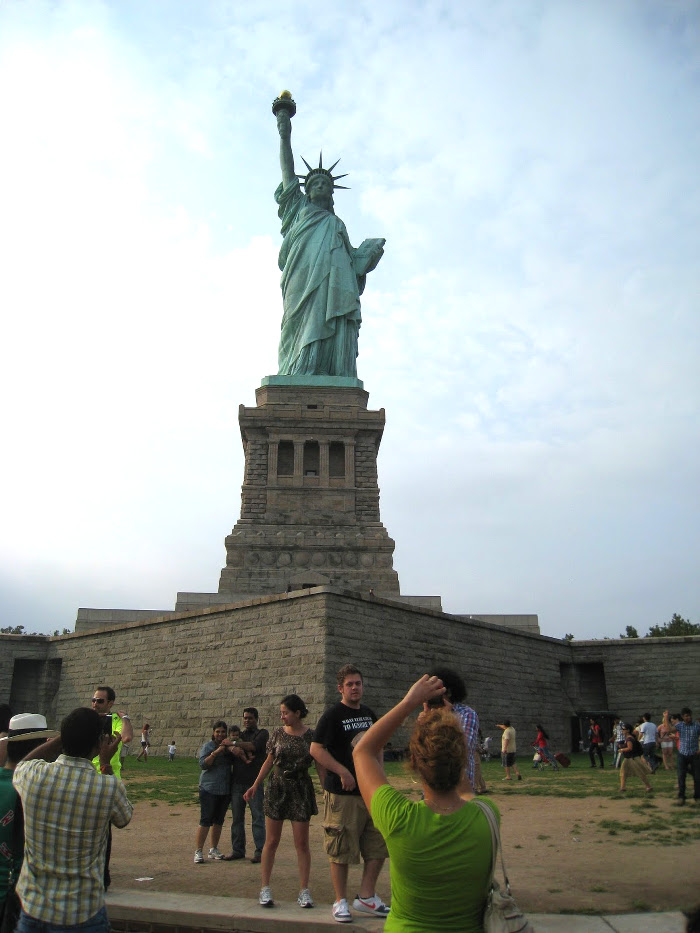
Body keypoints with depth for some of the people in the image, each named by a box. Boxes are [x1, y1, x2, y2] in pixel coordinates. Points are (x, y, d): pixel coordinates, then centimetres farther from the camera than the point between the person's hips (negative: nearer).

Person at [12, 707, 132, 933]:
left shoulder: (33, 775, -16)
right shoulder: (110, 788, -23)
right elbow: (123, 818, 1)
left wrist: (63, 737, 8)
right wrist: (106, 764, 1)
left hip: (33, 907, 3)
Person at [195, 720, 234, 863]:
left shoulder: (228, 746, 8)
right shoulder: (208, 746, -4)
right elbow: (203, 764, -13)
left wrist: (231, 747, -20)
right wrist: (215, 752, -24)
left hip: (225, 790, 5)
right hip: (209, 789, -5)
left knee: (219, 820, 12)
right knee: (205, 820, -4)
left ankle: (214, 849, 23)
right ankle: (198, 851, 4)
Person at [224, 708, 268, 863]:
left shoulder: (262, 733, 4)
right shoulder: (240, 735, 18)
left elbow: (254, 746, -14)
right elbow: (231, 748, -1)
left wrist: (235, 743, -7)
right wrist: (243, 754, -18)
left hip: (254, 782, -5)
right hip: (237, 782, 5)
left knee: (257, 817, -4)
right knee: (237, 818, 8)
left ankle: (260, 851, 1)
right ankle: (238, 850, 17)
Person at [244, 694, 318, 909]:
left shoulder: (311, 736, -4)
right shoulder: (278, 734, 2)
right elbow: (269, 761, 10)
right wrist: (255, 785, 6)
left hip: (301, 790, -2)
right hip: (277, 788, 2)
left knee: (302, 842, 3)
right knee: (271, 841, 6)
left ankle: (304, 891, 15)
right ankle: (265, 888, 18)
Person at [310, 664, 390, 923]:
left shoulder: (369, 714, 12)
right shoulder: (333, 715, -9)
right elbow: (316, 749, -15)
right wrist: (342, 772, -21)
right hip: (342, 794, -6)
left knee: (378, 846, 9)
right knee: (341, 850, 2)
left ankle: (366, 897, 24)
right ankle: (341, 902, 18)